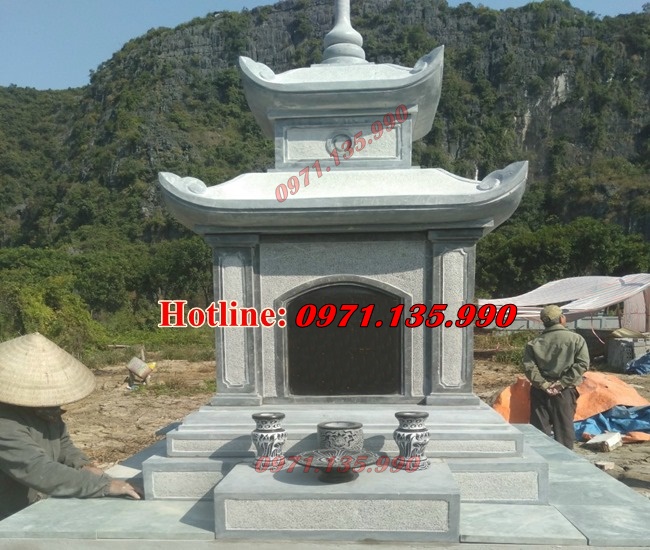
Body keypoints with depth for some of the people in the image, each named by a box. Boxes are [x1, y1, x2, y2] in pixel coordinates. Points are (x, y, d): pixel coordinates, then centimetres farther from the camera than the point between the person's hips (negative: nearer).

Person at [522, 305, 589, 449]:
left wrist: (543, 384, -7)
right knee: (564, 428, 8)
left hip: (540, 391, 2)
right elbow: (582, 363, -10)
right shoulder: (576, 339, -1)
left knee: (540, 430, 7)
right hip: (565, 392, -1)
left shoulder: (534, 343, 3)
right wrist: (563, 383, -11)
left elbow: (529, 366, -7)